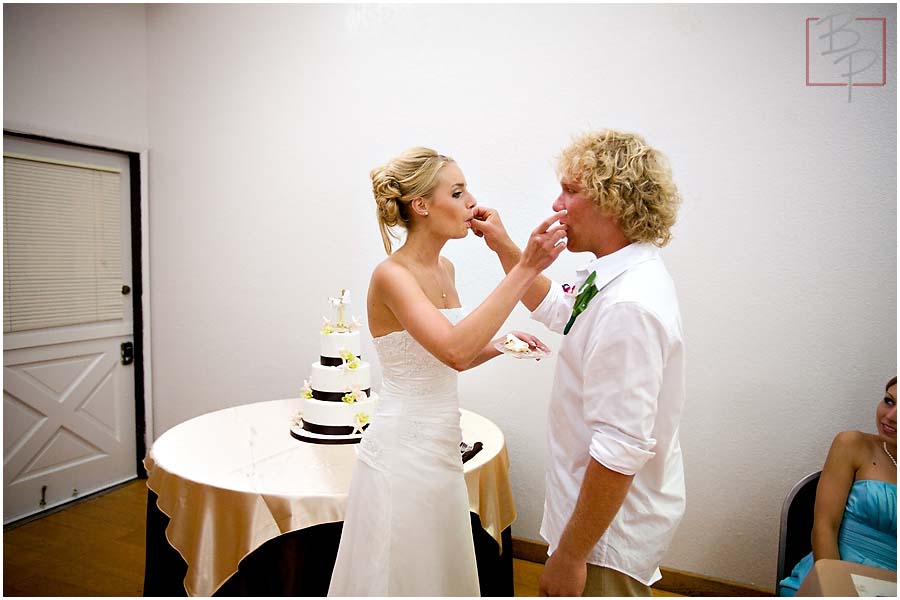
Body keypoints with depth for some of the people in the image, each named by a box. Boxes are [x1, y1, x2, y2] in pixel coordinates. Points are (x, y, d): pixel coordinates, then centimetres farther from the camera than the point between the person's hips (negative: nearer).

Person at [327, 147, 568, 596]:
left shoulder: (445, 269, 6)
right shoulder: (391, 275, -18)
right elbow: (454, 351, -34)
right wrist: (525, 269, -34)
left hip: (440, 448, 8)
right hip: (402, 452, -8)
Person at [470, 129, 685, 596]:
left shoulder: (628, 306, -31)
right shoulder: (624, 277, 1)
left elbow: (621, 449, -31)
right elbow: (555, 308, 20)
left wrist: (570, 555, -22)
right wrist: (505, 247, 12)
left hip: (610, 527, -9)